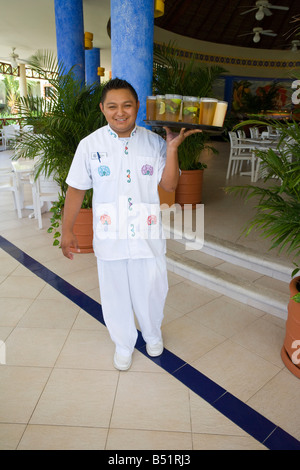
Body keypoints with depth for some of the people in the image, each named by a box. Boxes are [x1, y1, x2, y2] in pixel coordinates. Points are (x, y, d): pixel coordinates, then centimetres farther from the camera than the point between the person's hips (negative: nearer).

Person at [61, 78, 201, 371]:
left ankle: (153, 334, 48)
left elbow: (169, 185, -6)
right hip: (109, 236, 0)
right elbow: (76, 189, 1)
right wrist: (67, 230, 2)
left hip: (147, 234, 1)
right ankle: (123, 344, 42)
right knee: (115, 293, 14)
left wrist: (172, 148, -17)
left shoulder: (154, 142, -3)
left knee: (151, 290, 15)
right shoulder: (90, 144, -4)